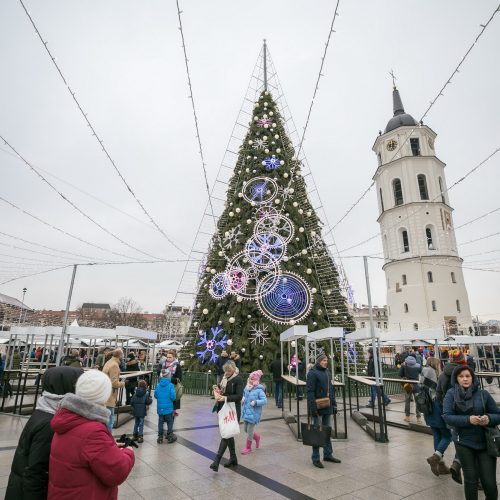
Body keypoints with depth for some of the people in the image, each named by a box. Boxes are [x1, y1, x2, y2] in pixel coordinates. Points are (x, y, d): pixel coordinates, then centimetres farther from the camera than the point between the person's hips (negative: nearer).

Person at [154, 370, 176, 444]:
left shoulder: (158, 385, -4)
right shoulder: (170, 385, -14)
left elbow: (155, 396, 2)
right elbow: (173, 397, -16)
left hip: (160, 408, 3)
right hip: (168, 408, -3)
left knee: (160, 422, 15)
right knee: (170, 422, 11)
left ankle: (160, 437, 22)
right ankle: (170, 437, 18)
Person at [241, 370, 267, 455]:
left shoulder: (259, 390, -17)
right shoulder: (246, 388, 2)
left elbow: (265, 400, -19)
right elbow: (244, 395, 19)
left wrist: (255, 402, -27)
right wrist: (243, 398, -2)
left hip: (254, 414, -7)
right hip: (246, 412, 7)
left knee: (250, 431, 4)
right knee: (246, 430, 19)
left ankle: (248, 448, 25)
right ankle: (257, 437, 45)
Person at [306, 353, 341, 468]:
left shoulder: (327, 372, 10)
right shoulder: (312, 373, -14)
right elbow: (310, 392, -18)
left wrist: (334, 404, 13)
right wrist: (313, 408, -21)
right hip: (318, 407, -7)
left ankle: (328, 454, 30)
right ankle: (315, 458, 13)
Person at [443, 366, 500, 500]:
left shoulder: (483, 394, -2)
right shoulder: (451, 394, -7)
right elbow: (447, 416, -13)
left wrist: (488, 418, -17)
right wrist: (468, 420, -25)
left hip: (485, 443, 1)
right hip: (464, 442, -1)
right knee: (471, 480, 6)